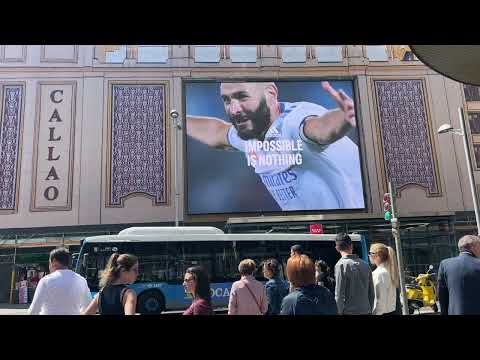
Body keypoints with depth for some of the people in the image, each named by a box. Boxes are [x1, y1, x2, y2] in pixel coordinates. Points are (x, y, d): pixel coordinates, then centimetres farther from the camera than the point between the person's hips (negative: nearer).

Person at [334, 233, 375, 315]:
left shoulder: (341, 265, -11)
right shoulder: (365, 265, 7)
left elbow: (339, 294, -14)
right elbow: (371, 293, 11)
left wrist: (339, 312, -7)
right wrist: (370, 310, 20)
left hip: (349, 312, -6)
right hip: (365, 311, 6)